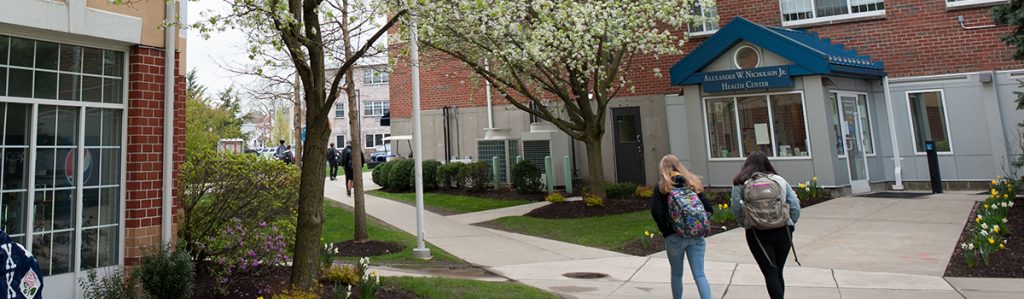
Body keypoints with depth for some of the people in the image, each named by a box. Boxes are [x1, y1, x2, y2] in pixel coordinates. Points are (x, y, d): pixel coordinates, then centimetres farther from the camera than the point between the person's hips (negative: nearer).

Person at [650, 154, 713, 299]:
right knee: (699, 275, 3)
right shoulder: (693, 182, 10)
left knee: (676, 274, 15)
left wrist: (665, 230, 1)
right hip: (696, 236, 2)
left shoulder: (661, 187, 1)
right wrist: (702, 227, 11)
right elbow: (708, 207, 4)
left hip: (674, 237, -2)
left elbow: (656, 212, -10)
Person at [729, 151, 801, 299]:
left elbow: (736, 210, -3)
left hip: (757, 233, -3)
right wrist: (790, 225, 17)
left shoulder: (740, 184, 1)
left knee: (770, 273, 0)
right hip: (782, 231, 3)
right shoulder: (780, 180, 8)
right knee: (778, 272, 16)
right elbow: (795, 206, 6)